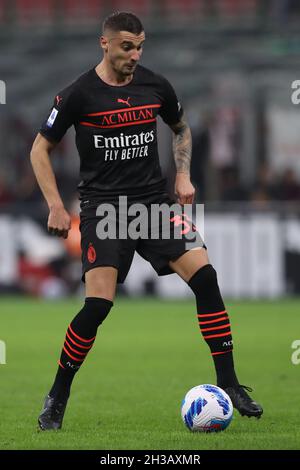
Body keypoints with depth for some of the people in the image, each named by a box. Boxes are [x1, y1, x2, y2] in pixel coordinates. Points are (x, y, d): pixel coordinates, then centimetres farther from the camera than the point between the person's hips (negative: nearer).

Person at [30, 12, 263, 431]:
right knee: (98, 303, -18)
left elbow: (181, 128, 24)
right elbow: (40, 150, 3)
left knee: (204, 274, -15)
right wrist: (56, 207, -6)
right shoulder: (79, 94, -7)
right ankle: (56, 399, 0)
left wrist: (183, 175, 9)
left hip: (153, 201, 4)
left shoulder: (155, 86, 3)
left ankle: (229, 384, -7)